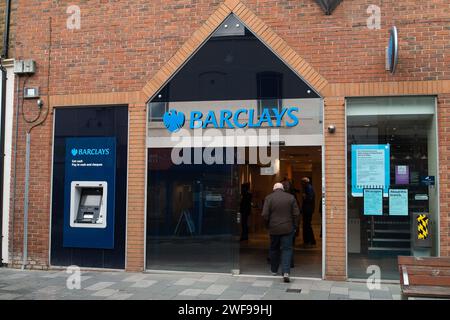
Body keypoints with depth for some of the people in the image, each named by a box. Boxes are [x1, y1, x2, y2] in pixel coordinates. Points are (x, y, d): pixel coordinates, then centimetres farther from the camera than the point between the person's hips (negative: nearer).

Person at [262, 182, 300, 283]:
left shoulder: (268, 198, -4)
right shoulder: (291, 197, -1)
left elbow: (265, 215, -9)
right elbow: (296, 213, -1)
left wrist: (268, 226, 6)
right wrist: (294, 226, 10)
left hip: (274, 229, 0)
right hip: (287, 229, 0)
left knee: (274, 249, 17)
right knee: (287, 249, 2)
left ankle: (274, 270, 28)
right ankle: (286, 272, -11)